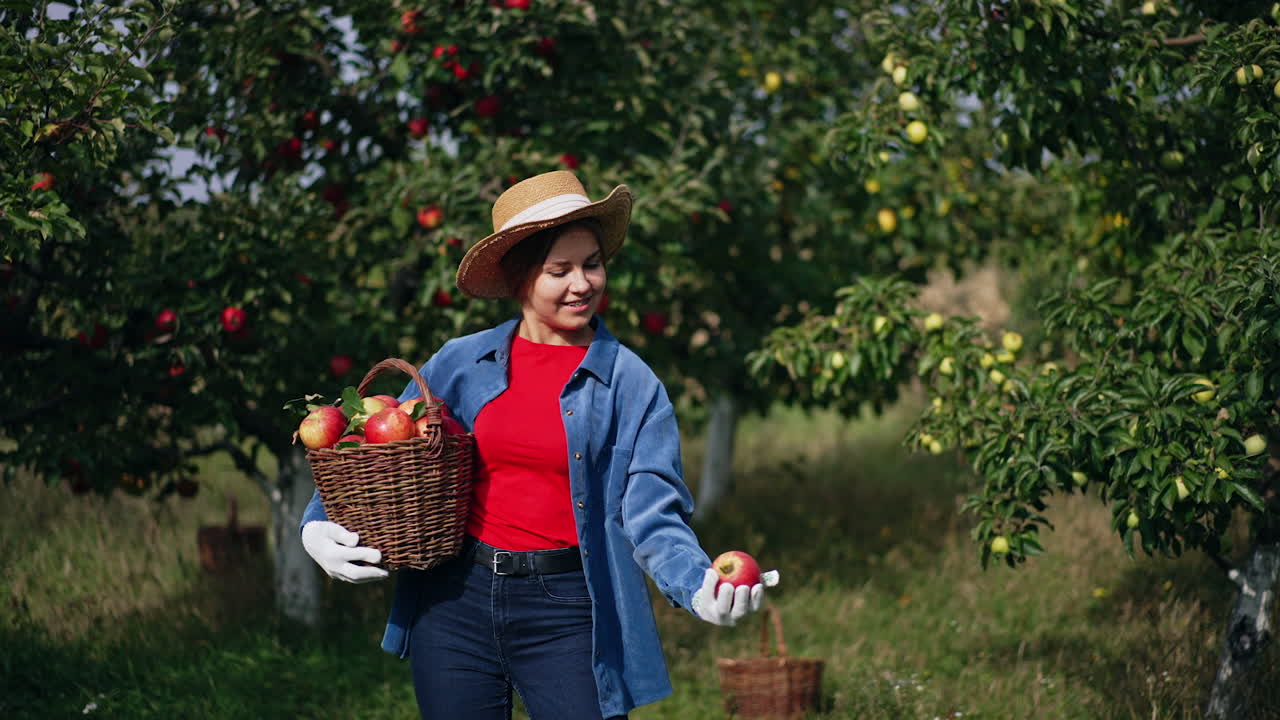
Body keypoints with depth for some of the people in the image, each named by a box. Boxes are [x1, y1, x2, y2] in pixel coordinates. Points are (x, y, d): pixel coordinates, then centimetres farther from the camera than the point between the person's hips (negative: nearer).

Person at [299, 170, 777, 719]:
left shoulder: (631, 385, 1)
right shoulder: (460, 364, 6)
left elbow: (652, 517, -6)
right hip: (456, 599, 2)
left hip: (567, 613, -2)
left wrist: (699, 588, -24)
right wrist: (319, 527, -1)